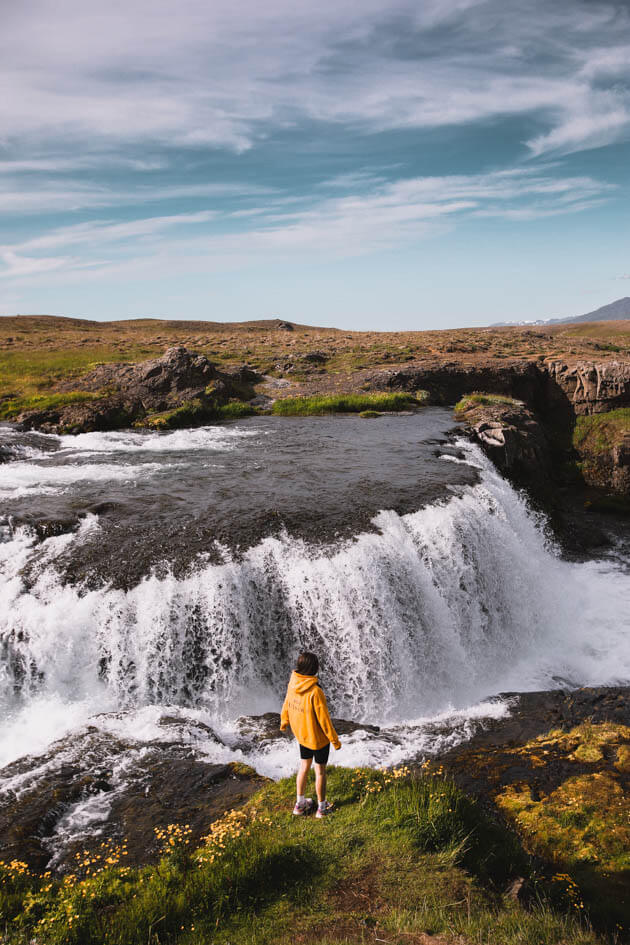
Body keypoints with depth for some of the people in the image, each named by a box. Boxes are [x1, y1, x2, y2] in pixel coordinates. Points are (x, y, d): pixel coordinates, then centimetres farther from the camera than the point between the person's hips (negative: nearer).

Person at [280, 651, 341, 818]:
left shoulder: (292, 684, -14)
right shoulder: (315, 691, -33)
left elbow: (287, 705, 5)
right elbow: (324, 719, -24)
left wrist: (284, 722, 24)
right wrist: (335, 740, -10)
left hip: (301, 735, 6)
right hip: (319, 737, -6)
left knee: (304, 766, 24)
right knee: (320, 770, 15)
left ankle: (300, 803, 38)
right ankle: (322, 807, 32)